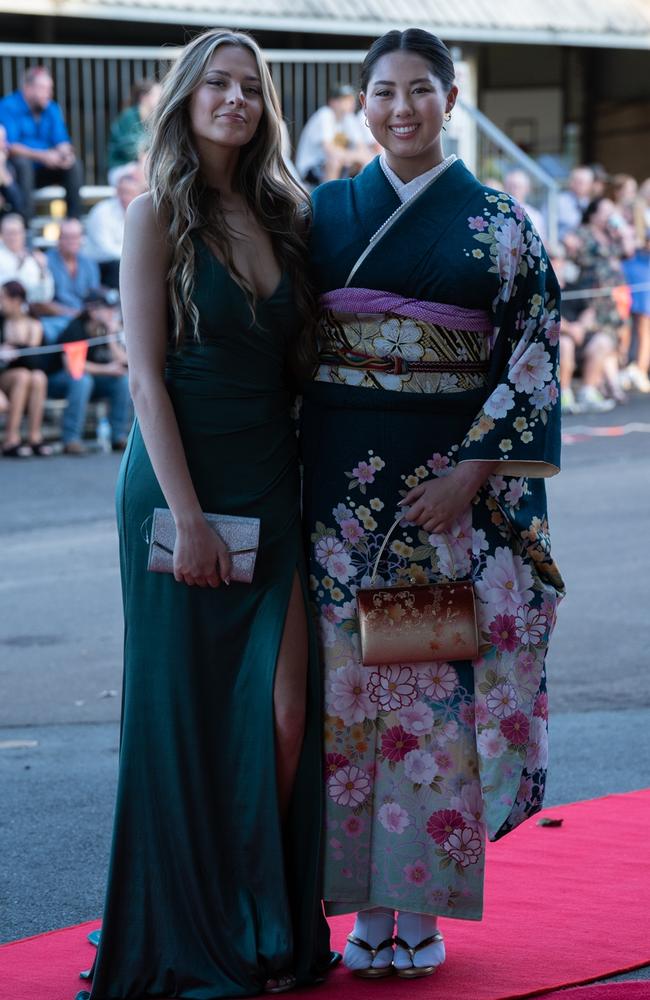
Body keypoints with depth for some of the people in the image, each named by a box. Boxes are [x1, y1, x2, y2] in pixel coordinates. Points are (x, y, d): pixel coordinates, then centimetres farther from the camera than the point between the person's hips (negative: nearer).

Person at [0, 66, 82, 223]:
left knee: (74, 165, -14)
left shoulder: (52, 109, 5)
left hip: (41, 172, 6)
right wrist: (41, 155, -30)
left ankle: (75, 219, -14)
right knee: (22, 162, -36)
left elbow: (62, 142, 3)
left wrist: (65, 154, -22)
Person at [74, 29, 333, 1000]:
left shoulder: (280, 217, 10)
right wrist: (188, 516, -16)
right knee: (187, 711, 2)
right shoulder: (159, 216, -5)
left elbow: (292, 359, 14)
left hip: (272, 488, 5)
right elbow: (146, 376, -10)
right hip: (182, 482, -5)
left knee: (283, 709, 0)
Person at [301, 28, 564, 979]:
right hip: (345, 480, 2)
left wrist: (472, 470, -12)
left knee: (441, 683, -1)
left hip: (452, 482, -2)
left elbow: (533, 352, -3)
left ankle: (422, 908, 8)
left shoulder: (498, 222, 2)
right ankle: (367, 906, 10)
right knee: (351, 678, 2)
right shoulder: (327, 212, 8)